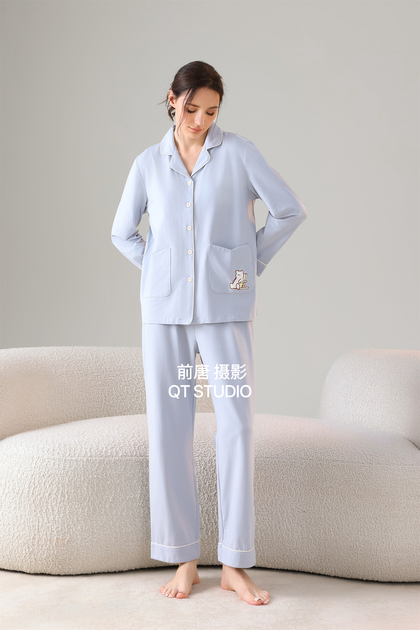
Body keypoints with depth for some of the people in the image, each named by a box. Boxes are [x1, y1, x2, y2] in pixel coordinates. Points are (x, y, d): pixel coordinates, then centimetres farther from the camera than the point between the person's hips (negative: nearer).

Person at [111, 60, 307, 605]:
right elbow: (122, 232, 19)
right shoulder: (148, 163, 9)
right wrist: (157, 271, 8)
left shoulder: (238, 151, 3)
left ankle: (235, 564, 5)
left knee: (237, 424, -6)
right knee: (168, 427, 0)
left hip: (225, 307, -2)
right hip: (165, 309, 2)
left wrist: (254, 262, 3)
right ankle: (184, 560, 11)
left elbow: (290, 210, 3)